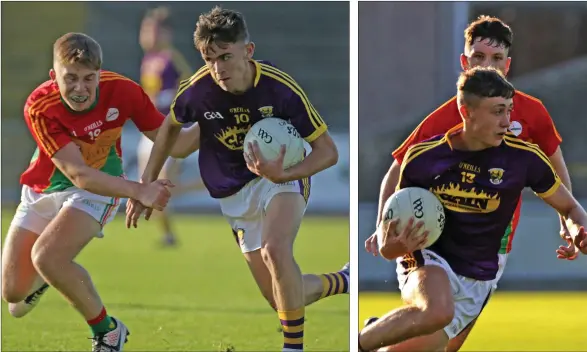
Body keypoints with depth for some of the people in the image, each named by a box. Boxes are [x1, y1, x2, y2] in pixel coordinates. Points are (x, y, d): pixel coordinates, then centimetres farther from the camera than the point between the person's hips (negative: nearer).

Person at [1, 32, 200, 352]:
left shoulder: (122, 91, -22)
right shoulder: (39, 107, -28)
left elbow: (173, 144, -10)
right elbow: (77, 173, -32)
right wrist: (139, 191, -42)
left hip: (100, 188, -1)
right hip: (43, 190, 2)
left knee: (46, 256, -29)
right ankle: (44, 277, 38)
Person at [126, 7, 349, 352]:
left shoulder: (281, 88, -24)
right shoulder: (197, 90, -18)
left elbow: (328, 151, -17)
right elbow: (170, 126, 7)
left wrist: (284, 175, -35)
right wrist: (146, 186, 8)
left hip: (284, 175, -4)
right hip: (236, 193, 4)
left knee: (275, 250, -36)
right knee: (283, 299, 1)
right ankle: (342, 282, 32)